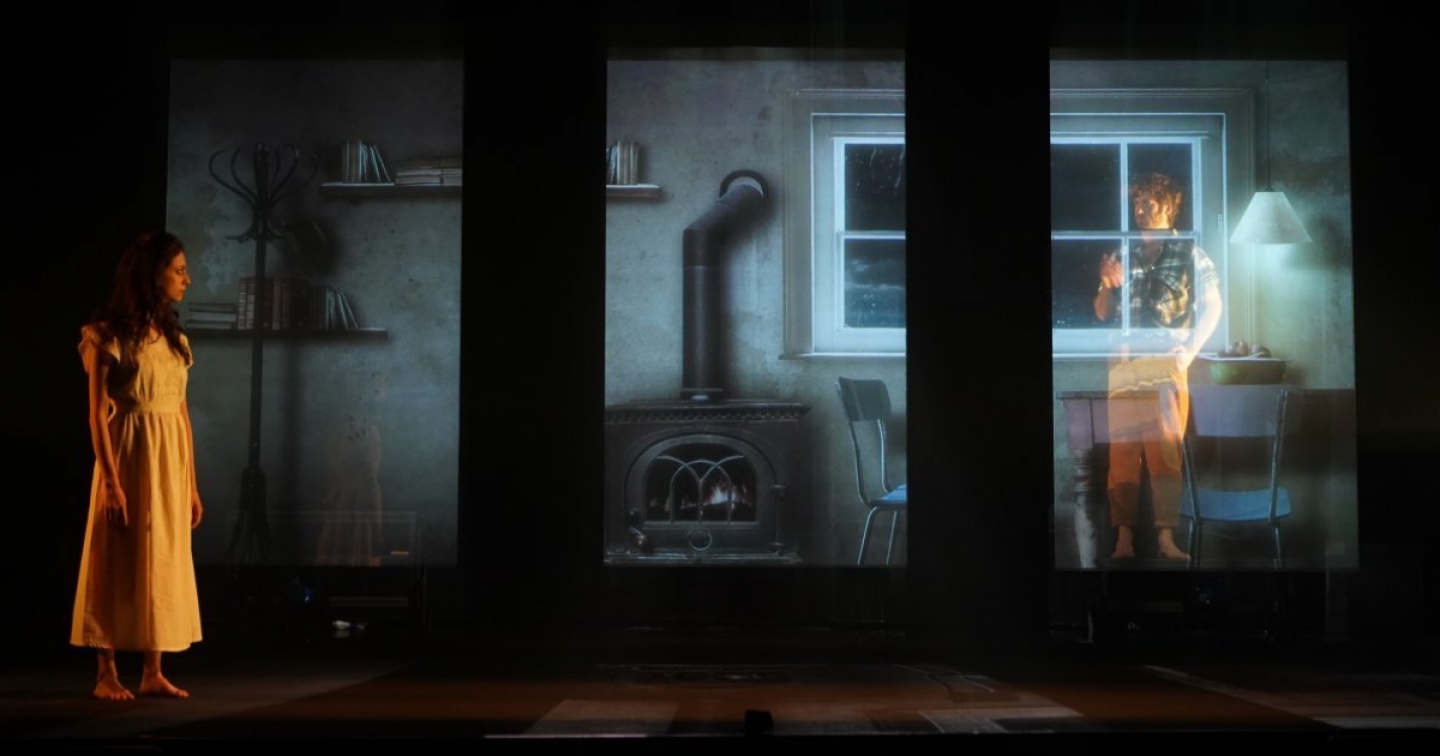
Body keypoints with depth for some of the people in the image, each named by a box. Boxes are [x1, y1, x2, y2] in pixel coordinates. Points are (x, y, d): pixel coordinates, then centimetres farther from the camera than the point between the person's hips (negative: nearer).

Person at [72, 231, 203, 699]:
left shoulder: (173, 338, 13)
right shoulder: (109, 336, -7)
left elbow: (183, 413, 13)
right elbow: (97, 414, -11)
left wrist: (191, 484, 11)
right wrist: (110, 480, -18)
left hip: (170, 460, 6)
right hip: (129, 456, -6)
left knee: (164, 563, 6)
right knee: (119, 563, -1)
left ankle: (153, 672, 12)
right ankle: (107, 674, 6)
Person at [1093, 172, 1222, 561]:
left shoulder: (1189, 253, 9)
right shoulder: (1124, 255, 17)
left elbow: (1212, 306, 6)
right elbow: (1102, 313, 17)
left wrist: (1190, 350, -3)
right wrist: (1108, 286, -3)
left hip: (1167, 364, -2)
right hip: (1123, 365, 3)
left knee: (1166, 451, -8)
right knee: (1122, 452, -2)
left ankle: (1166, 537, -7)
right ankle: (1123, 538, -1)